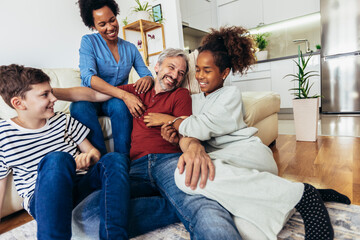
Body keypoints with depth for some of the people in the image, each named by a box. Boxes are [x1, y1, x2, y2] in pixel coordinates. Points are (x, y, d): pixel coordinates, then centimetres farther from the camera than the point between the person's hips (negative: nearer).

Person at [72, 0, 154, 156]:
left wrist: (148, 79, -23)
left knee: (119, 105, -35)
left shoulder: (130, 48, 8)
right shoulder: (89, 42, -3)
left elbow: (147, 74, 6)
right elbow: (88, 77, -19)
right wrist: (124, 94, -34)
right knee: (79, 106, -35)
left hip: (117, 100, 1)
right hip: (91, 99, -1)